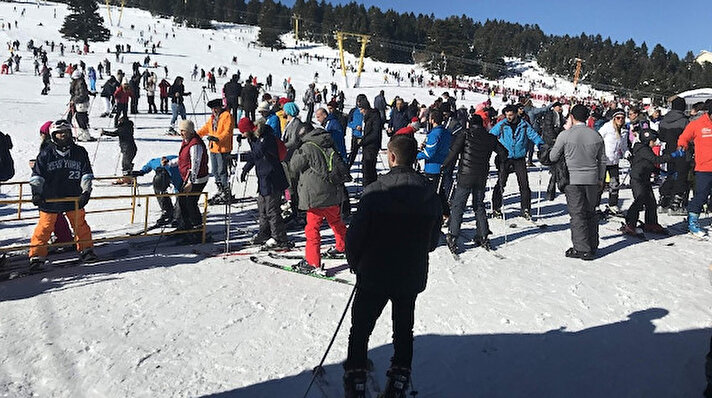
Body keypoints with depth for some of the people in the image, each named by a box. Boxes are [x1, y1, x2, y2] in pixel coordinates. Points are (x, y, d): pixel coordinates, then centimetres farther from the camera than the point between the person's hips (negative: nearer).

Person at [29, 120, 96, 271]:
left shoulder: (80, 152, 2)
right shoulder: (46, 153, -2)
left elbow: (86, 173, 6)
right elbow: (37, 175, 3)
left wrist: (86, 191, -4)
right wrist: (36, 193, -7)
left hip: (74, 197, 2)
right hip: (49, 198, -1)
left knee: (80, 224, 11)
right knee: (44, 226, 2)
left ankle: (86, 249, 26)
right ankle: (37, 256, 12)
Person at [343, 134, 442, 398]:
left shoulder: (375, 192, -18)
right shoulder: (430, 195, -4)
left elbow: (355, 234, -14)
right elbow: (433, 240, 6)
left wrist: (355, 264, 4)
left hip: (374, 276, -4)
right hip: (412, 277, 4)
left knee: (361, 328, 13)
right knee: (404, 329, 21)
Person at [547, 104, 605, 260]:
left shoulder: (565, 135, -10)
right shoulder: (596, 135, 3)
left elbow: (552, 157, -2)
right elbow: (602, 160, 11)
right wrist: (600, 179, 22)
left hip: (573, 179, -4)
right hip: (592, 179, 4)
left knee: (577, 214, 1)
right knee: (591, 213, 15)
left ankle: (582, 249, 2)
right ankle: (593, 247, 23)